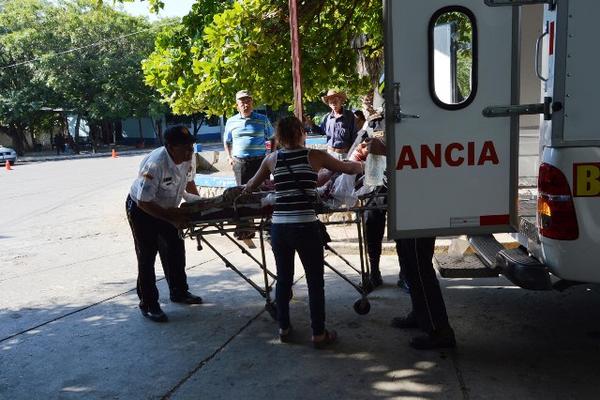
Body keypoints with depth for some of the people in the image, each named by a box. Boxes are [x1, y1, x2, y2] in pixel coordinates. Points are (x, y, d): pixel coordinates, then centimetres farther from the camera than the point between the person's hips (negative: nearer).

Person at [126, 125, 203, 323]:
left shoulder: (188, 158, -15)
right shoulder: (155, 164, -37)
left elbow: (189, 183, 6)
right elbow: (143, 202, -34)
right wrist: (172, 219, -34)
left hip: (166, 208, 7)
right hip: (141, 210, -7)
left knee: (175, 250, 15)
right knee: (147, 257, -2)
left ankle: (179, 292, 32)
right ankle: (148, 305, 10)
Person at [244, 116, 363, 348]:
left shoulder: (272, 159, 9)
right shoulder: (314, 156, 1)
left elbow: (251, 186, 23)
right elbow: (348, 169, 13)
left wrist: (242, 191, 45)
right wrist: (360, 165, 34)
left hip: (279, 227, 4)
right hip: (305, 227, -3)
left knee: (283, 279, 18)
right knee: (315, 282, 9)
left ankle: (284, 328, 30)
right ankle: (319, 334, 16)